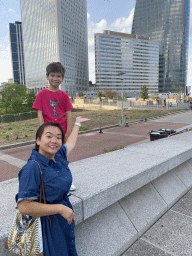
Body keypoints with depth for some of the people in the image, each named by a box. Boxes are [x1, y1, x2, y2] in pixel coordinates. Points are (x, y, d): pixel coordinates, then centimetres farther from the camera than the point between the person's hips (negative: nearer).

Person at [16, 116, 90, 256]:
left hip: (66, 217, 7)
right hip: (48, 224, -7)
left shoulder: (58, 155, -6)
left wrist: (77, 124, 31)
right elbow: (24, 207, -29)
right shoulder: (32, 168, -26)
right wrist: (60, 208, -24)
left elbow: (70, 143, 17)